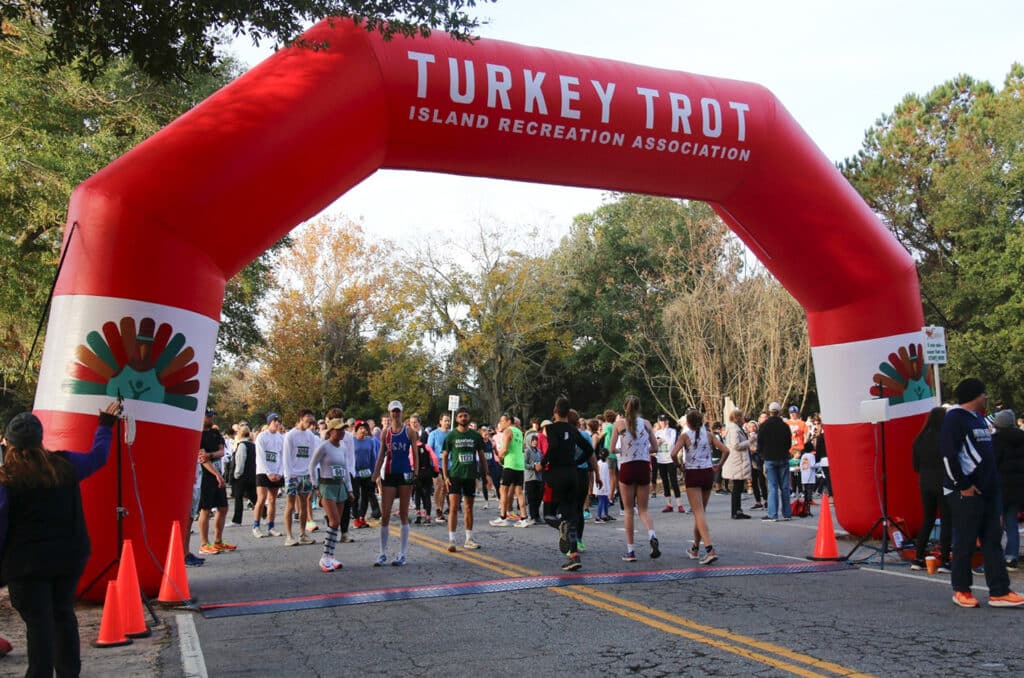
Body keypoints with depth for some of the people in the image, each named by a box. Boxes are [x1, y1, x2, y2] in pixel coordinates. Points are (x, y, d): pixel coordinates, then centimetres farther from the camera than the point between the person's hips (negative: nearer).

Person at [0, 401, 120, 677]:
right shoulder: (65, 464, 0)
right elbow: (98, 456, 18)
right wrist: (106, 425, 31)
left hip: (27, 563, -4)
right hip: (69, 556, 4)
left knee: (38, 622, 1)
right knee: (64, 614, 16)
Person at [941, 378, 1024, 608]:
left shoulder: (979, 419, 17)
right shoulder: (955, 419, -11)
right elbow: (949, 455, -18)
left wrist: (994, 483, 15)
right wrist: (963, 486, -18)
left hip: (988, 490, 9)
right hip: (967, 492, -9)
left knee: (993, 540, 8)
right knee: (965, 541, -1)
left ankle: (999, 592, 12)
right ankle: (961, 590, 11)